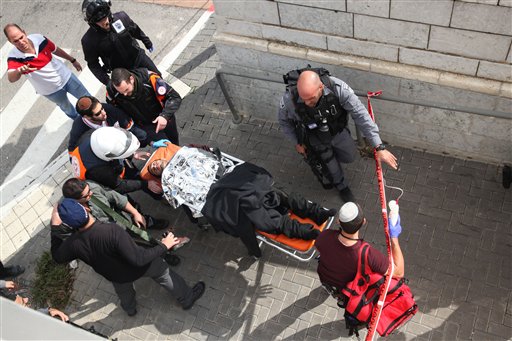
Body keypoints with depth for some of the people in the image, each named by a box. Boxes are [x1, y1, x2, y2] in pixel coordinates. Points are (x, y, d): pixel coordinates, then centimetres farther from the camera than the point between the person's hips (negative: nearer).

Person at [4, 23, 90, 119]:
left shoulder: (39, 39, -22)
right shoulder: (14, 57, -29)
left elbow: (56, 50, -1)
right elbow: (11, 78, -47)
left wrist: (73, 60, 11)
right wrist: (19, 71, -70)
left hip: (65, 76, 1)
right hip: (50, 91, -1)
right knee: (66, 107, 26)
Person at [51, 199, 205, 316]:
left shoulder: (73, 244, -29)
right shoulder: (112, 231, -44)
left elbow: (57, 256, -5)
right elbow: (139, 259, -40)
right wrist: (164, 246, -26)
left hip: (115, 275, 4)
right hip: (139, 267, -4)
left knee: (123, 289, 37)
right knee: (163, 273, 25)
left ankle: (130, 309, 68)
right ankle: (187, 299, 47)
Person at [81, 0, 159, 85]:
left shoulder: (121, 17, -20)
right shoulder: (88, 40, -24)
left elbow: (136, 31, 1)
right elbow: (93, 64, -13)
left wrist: (148, 43, 17)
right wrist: (107, 81, -21)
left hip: (138, 57, 3)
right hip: (121, 70, -3)